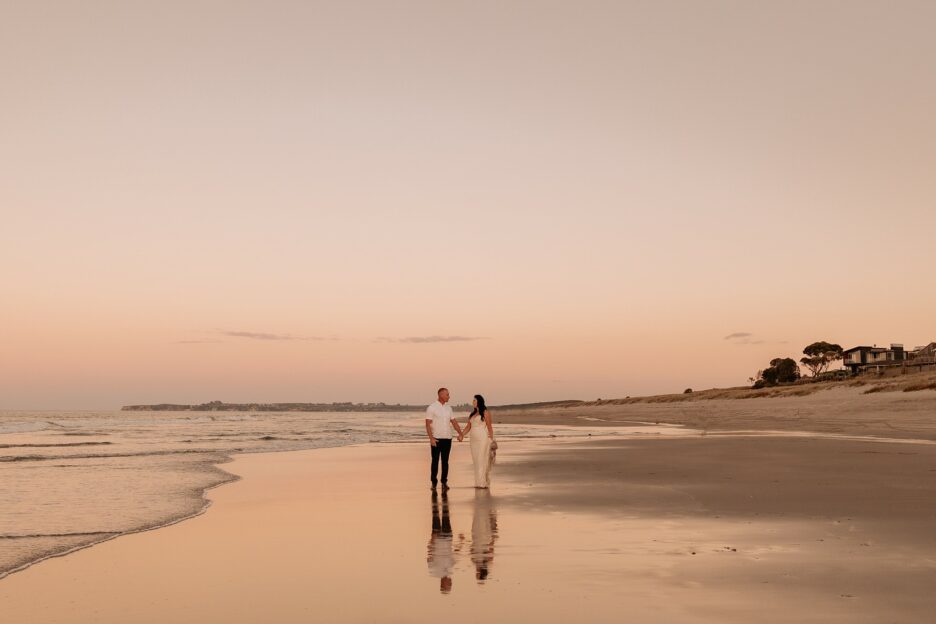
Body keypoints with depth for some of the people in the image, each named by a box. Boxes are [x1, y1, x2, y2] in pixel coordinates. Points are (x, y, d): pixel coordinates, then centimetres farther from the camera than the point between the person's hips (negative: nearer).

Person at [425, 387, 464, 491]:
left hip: (447, 439, 5)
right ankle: (434, 482, 8)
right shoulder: (431, 408, -6)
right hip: (436, 439, -5)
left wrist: (460, 433, 3)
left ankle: (444, 482, 10)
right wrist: (431, 438, -18)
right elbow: (428, 424, -9)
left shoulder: (448, 408, 11)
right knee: (435, 461, 1)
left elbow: (454, 422, 15)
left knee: (445, 461, 5)